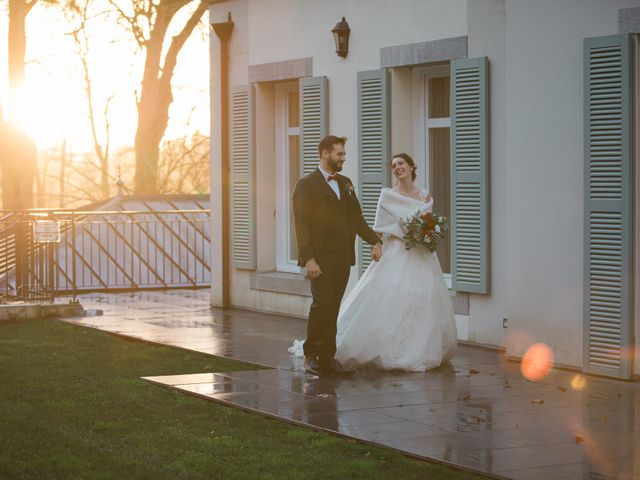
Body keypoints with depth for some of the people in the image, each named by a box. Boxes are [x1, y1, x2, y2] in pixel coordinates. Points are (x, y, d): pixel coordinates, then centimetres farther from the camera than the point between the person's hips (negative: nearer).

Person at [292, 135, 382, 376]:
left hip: (343, 257, 6)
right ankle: (311, 354, -1)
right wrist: (309, 259, -16)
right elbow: (302, 224, -9)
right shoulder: (306, 184, -4)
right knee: (322, 304, -13)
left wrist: (375, 241, 6)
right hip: (321, 258, -6)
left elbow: (356, 218, 21)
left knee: (333, 308, 6)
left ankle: (327, 357, 10)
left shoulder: (346, 184, 17)